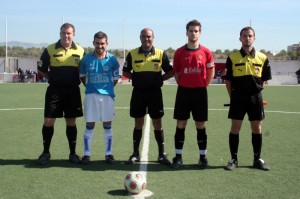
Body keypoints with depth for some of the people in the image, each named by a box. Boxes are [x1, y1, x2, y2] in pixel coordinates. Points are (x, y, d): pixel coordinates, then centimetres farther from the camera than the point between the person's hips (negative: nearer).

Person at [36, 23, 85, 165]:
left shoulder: (80, 51, 3)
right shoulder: (50, 50, -2)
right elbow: (41, 69, 7)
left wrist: (76, 80, 3)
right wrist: (53, 79, 6)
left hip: (72, 90, 1)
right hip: (54, 90, -1)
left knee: (71, 122, 7)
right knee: (48, 121, 1)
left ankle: (73, 153, 18)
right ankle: (46, 152, 16)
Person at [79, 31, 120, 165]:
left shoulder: (112, 60, 1)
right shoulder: (86, 59, 2)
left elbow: (115, 78, 11)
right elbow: (82, 75, 15)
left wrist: (107, 88, 5)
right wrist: (88, 86, 8)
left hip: (107, 95, 0)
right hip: (91, 95, 0)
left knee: (107, 125, 6)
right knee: (89, 125, 3)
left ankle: (108, 154, 16)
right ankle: (86, 154, 12)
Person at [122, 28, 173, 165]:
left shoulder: (161, 54, 1)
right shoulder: (133, 54, 3)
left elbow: (170, 72, 6)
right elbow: (125, 72, 10)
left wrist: (160, 79, -5)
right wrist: (135, 78, -3)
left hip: (155, 92, -1)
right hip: (138, 92, 1)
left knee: (157, 123, 3)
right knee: (138, 123, 7)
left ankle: (162, 154, 13)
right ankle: (135, 154, 17)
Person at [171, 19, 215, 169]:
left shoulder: (206, 52, 0)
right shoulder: (179, 52, 1)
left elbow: (211, 72, 8)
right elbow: (176, 72, 10)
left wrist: (203, 86, 2)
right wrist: (182, 85, 3)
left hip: (200, 92, 0)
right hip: (183, 91, 1)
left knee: (200, 126, 5)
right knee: (181, 125, 4)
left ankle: (203, 157, 16)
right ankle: (178, 157, 12)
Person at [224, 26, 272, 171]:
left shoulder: (262, 58, 2)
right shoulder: (232, 58, -1)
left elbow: (264, 80, 9)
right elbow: (228, 80, 3)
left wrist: (255, 93, 4)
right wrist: (233, 97, 2)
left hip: (255, 98, 1)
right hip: (238, 97, -1)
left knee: (257, 128, 6)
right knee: (235, 128, 2)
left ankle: (257, 160, 18)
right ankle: (234, 159, 13)